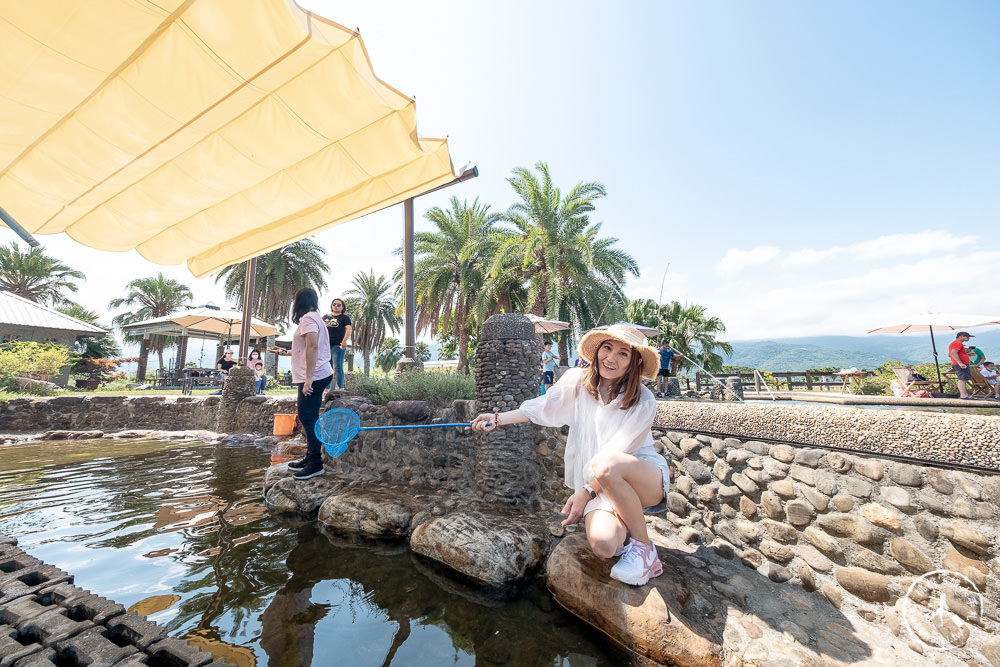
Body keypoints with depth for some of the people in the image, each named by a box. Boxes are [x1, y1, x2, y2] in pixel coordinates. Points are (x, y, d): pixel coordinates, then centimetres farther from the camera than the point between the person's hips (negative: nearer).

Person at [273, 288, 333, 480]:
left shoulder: (308, 318, -10)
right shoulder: (314, 318, 22)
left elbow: (312, 347, -23)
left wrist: (308, 377, -26)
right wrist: (287, 353, 43)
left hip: (314, 377, -10)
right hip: (317, 376, 10)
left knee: (308, 418, -7)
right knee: (308, 418, 15)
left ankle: (316, 464, -1)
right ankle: (310, 457, 25)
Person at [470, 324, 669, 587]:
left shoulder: (643, 403, -16)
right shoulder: (578, 381, -6)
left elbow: (613, 458, -17)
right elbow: (541, 408, 4)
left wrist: (586, 493, -18)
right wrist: (497, 419, 4)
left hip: (646, 479, -2)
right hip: (599, 485, 3)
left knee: (605, 466, -38)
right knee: (603, 544, -27)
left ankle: (644, 549, -13)